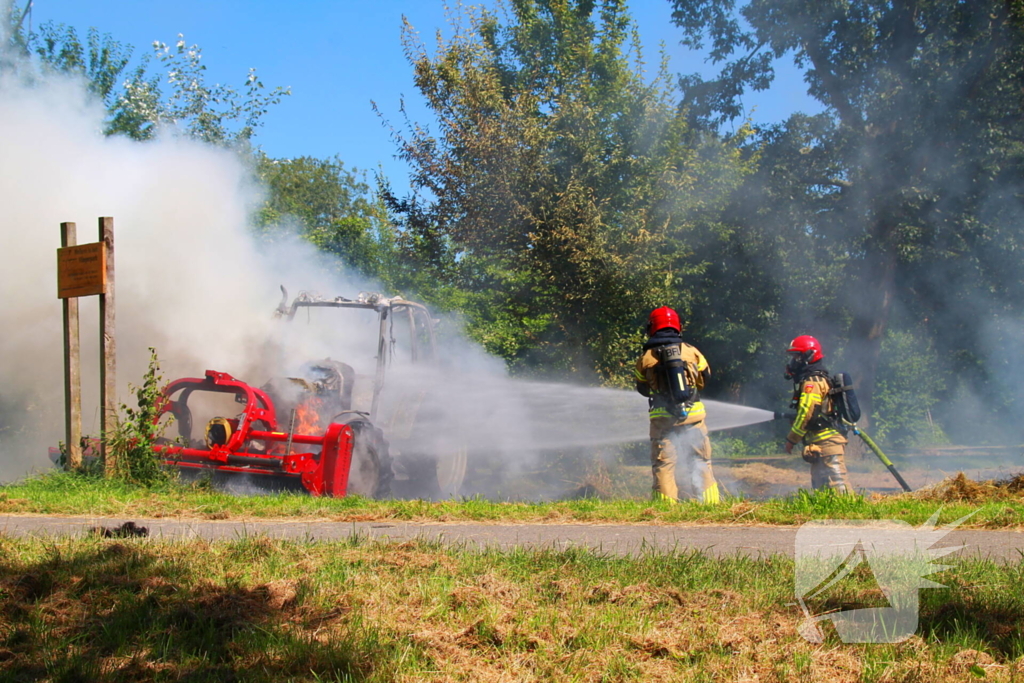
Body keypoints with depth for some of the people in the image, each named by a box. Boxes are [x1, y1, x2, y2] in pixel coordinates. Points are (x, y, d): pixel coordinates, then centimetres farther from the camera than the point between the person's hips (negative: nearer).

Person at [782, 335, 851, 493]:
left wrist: (791, 439, -9)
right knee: (820, 487, 10)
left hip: (825, 442, -11)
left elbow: (806, 413, -17)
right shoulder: (820, 379, 21)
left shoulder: (812, 381, -10)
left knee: (837, 485, -15)